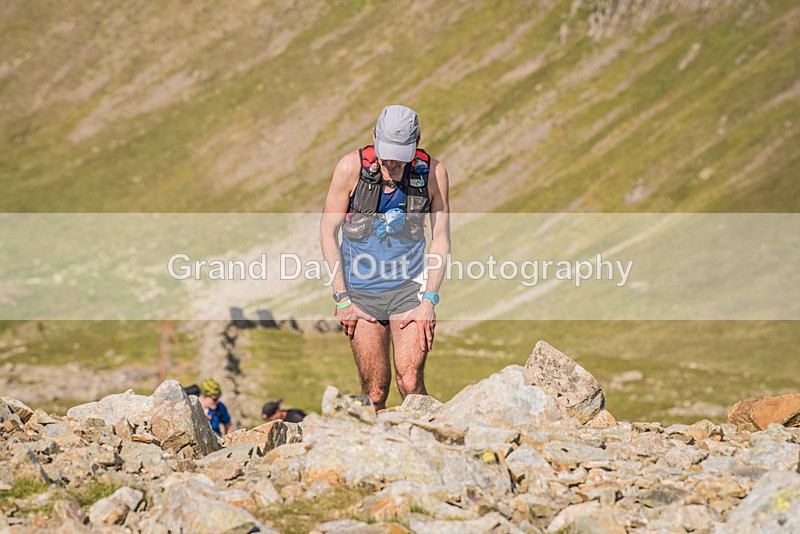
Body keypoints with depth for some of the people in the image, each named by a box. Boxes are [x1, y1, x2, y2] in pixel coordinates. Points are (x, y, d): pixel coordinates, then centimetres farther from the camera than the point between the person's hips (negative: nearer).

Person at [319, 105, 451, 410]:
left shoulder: (432, 172, -5)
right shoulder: (352, 167, -8)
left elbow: (441, 239, 3)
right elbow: (328, 231, -2)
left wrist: (429, 299, -6)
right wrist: (341, 298, -6)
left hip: (409, 288, 0)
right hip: (361, 291, 0)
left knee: (410, 382, -15)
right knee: (374, 390, -3)